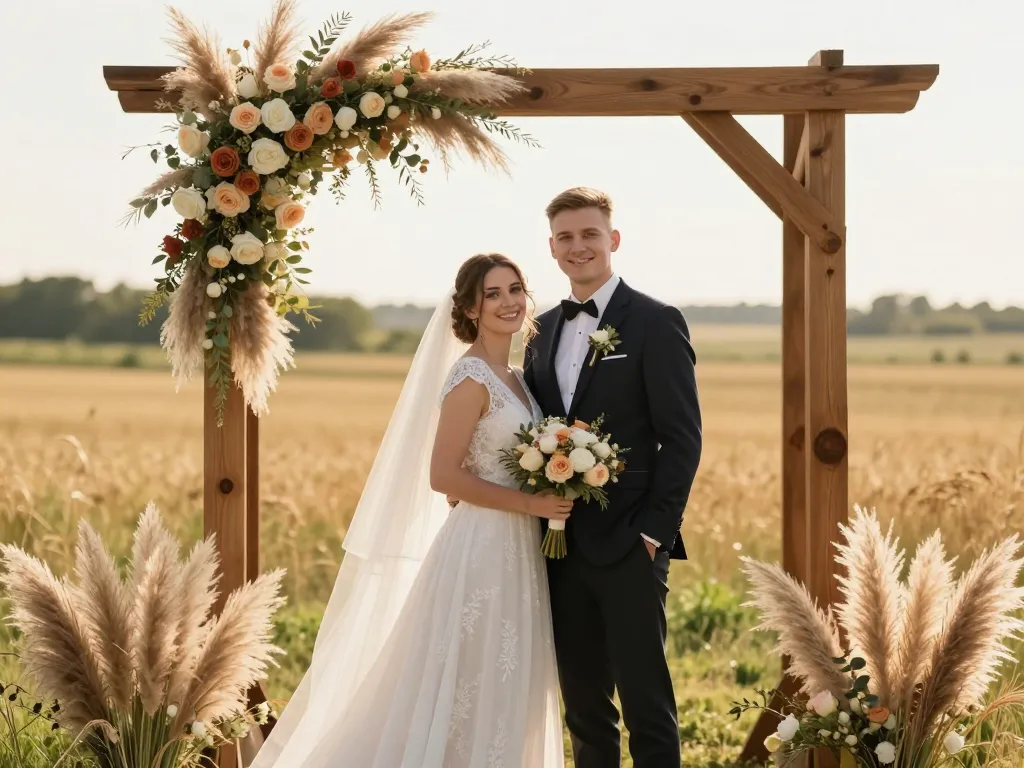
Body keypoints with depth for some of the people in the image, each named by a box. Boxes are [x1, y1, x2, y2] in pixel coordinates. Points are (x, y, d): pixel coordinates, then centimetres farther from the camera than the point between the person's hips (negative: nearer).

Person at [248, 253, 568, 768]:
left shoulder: (513, 377, 13)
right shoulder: (471, 377, -13)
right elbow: (443, 476, -18)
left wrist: (549, 501, 4)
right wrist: (531, 504, -18)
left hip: (515, 554, 9)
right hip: (481, 550, -9)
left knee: (502, 699, 12)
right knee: (466, 695, -4)